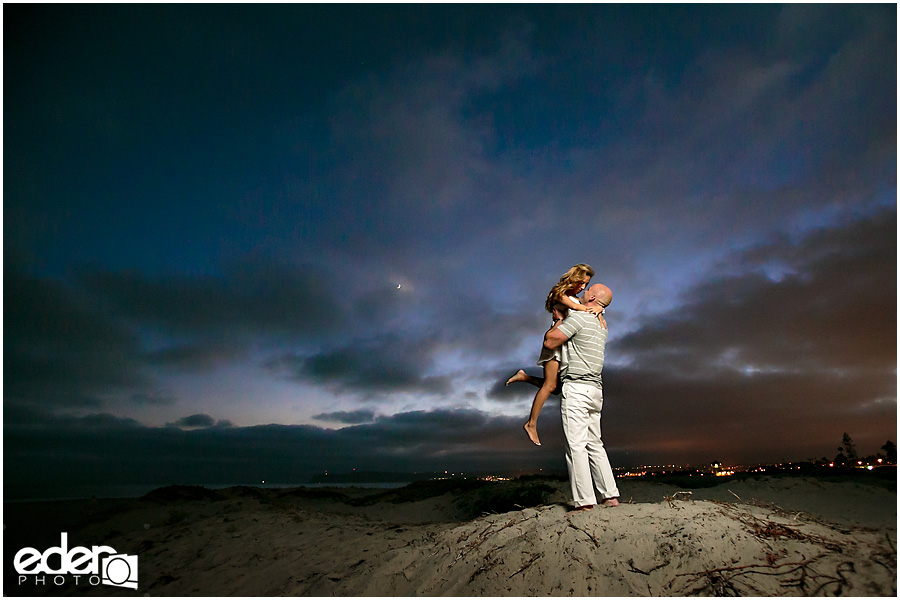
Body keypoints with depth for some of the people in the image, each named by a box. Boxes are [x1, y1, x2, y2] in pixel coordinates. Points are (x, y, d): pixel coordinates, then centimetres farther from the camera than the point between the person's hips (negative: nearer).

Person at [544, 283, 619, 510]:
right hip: (595, 389, 9)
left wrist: (558, 321, 6)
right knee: (594, 444, 12)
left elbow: (550, 342, -10)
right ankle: (610, 495, 11)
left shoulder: (578, 317, -9)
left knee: (576, 445, -8)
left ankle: (585, 500, -9)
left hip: (576, 387, -9)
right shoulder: (602, 325, 19)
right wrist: (563, 320, 34)